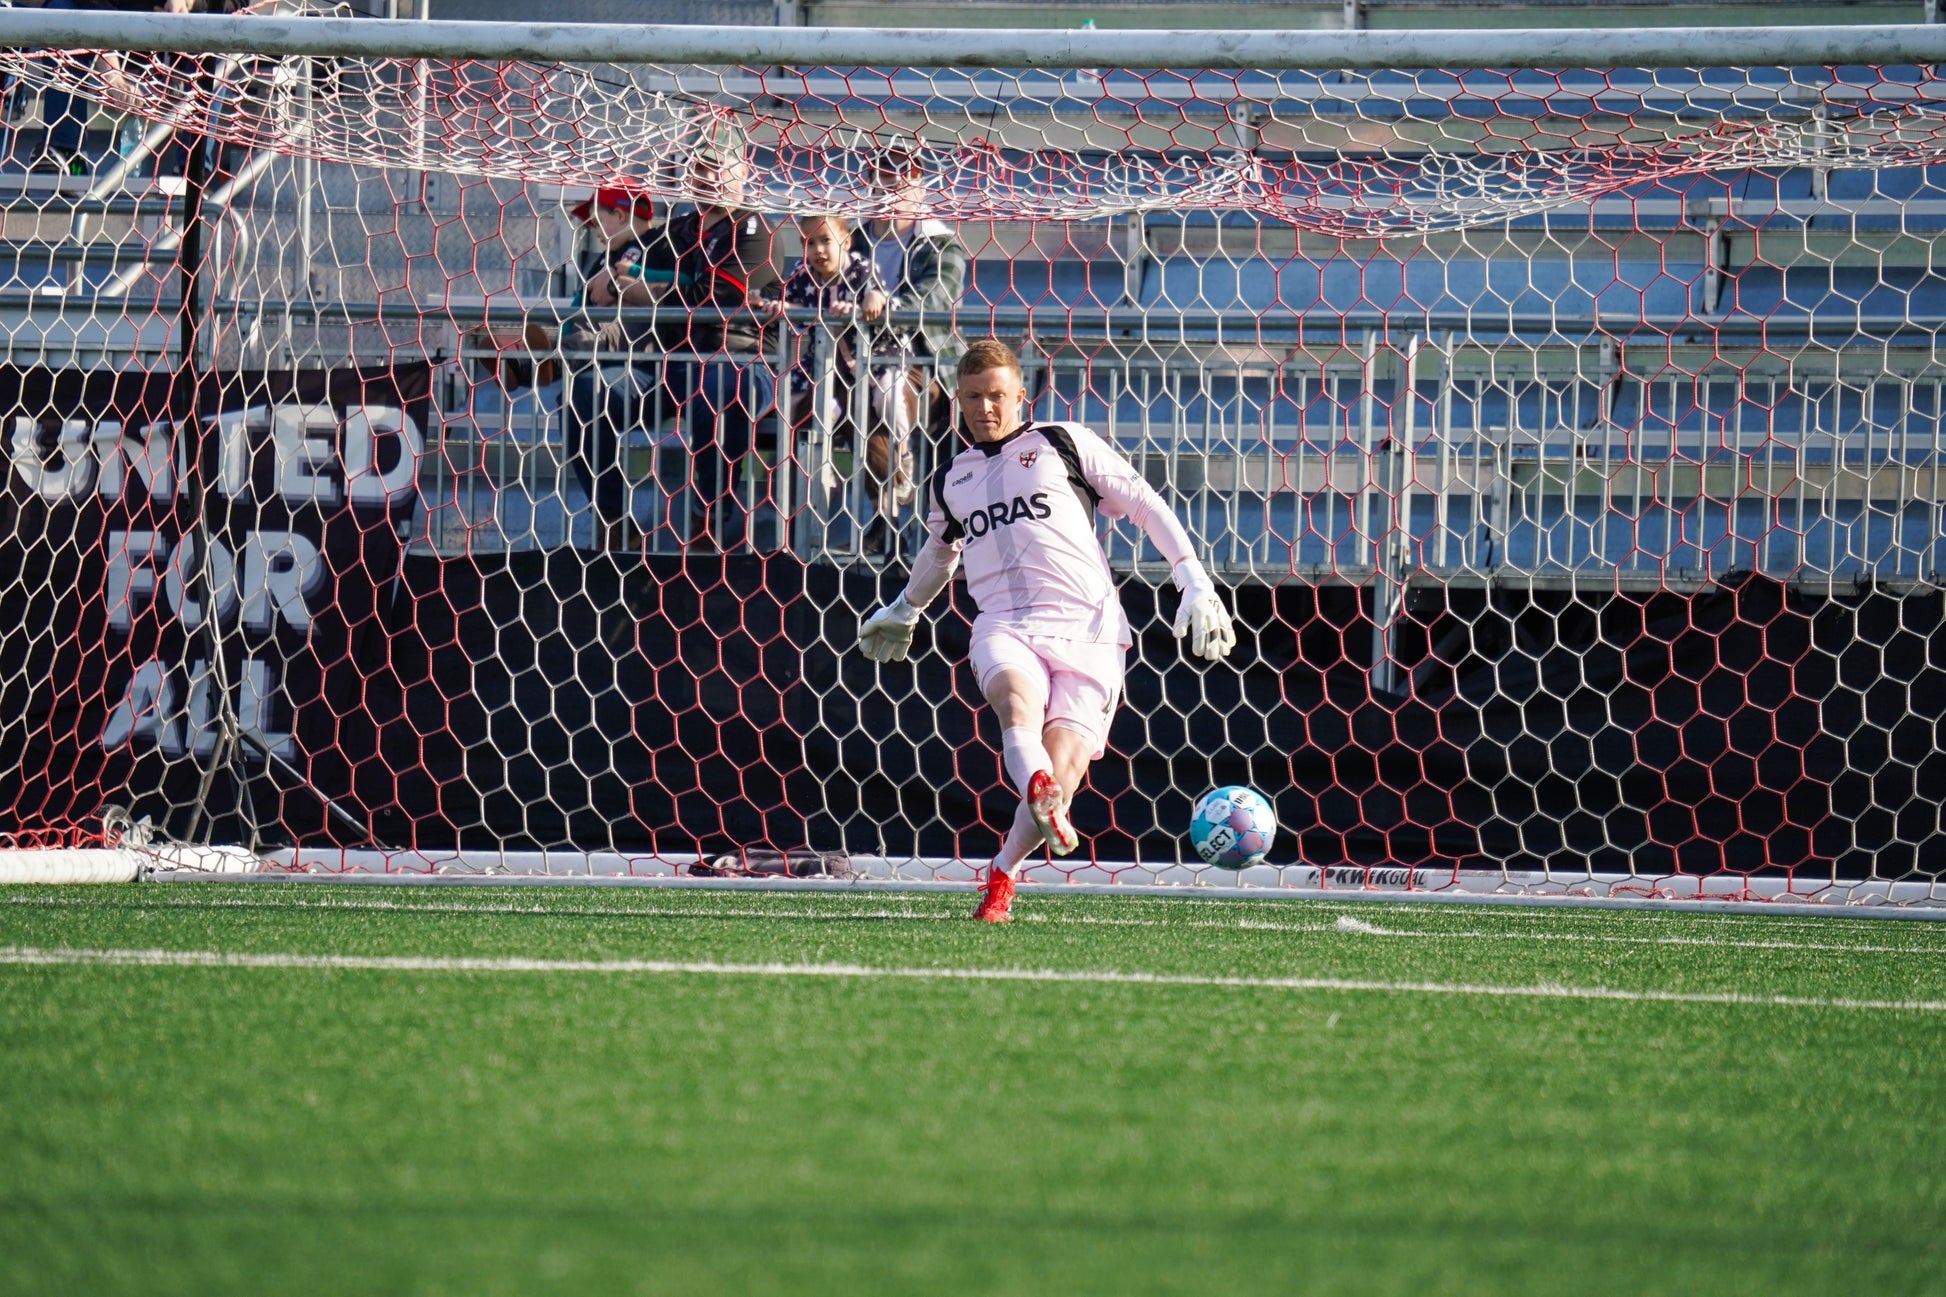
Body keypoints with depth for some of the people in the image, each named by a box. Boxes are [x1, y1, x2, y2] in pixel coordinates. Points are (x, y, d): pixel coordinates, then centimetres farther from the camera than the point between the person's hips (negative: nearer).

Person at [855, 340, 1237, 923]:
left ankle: (1001, 876, 5)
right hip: (1004, 627, 2)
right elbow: (939, 552, 46)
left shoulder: (1064, 445, 13)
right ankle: (1040, 791, -67)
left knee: (1061, 775, -18)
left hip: (1086, 627, -2)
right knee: (1017, 696, -37)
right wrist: (902, 612, 62)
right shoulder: (949, 483, 24)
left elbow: (1145, 506, 13)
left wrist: (1195, 583, 5)